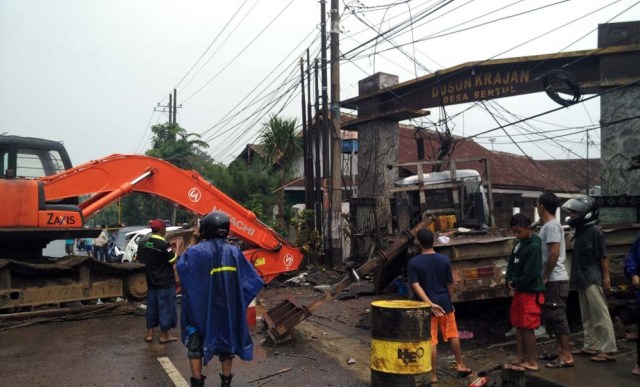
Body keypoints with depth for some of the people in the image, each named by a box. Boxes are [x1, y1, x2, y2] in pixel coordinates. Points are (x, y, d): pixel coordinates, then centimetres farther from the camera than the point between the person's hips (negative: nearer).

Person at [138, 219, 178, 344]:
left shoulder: (143, 242, 3)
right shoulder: (163, 243, -20)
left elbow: (141, 260, 13)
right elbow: (173, 260, -18)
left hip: (151, 280, 7)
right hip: (165, 281, -7)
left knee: (152, 306, 16)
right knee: (165, 306, 3)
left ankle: (149, 333, 22)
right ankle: (164, 335, 10)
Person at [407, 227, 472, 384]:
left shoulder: (413, 262, -12)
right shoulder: (444, 259, -5)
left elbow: (415, 285, -18)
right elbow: (450, 284, 2)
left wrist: (430, 304, -19)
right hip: (444, 303, 3)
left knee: (431, 342, 5)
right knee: (452, 336, 21)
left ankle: (433, 375, 14)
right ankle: (460, 365, 36)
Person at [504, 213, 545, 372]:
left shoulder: (534, 247, -17)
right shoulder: (518, 243, 10)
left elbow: (530, 273, -21)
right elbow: (512, 263, 13)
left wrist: (515, 283, -10)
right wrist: (509, 280, -2)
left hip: (531, 292, -9)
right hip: (519, 291, 9)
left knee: (528, 327, -2)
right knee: (518, 326, 14)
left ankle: (532, 362, 9)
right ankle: (521, 358, 24)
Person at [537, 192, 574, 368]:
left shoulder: (552, 226, -16)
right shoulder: (547, 226, 14)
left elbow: (554, 253, -23)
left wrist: (545, 277, -18)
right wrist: (545, 277, 19)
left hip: (555, 280, -10)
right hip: (551, 280, 10)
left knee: (557, 317, -6)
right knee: (552, 317, 16)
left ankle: (567, 356, 0)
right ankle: (560, 350, 25)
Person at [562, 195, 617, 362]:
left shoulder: (594, 231, -13)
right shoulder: (580, 230, 12)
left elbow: (603, 256, -14)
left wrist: (606, 277, -15)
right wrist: (576, 277, 18)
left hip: (593, 280, -9)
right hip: (583, 280, 9)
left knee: (600, 316, -4)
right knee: (587, 317, 14)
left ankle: (608, 350, 1)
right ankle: (590, 346, 23)